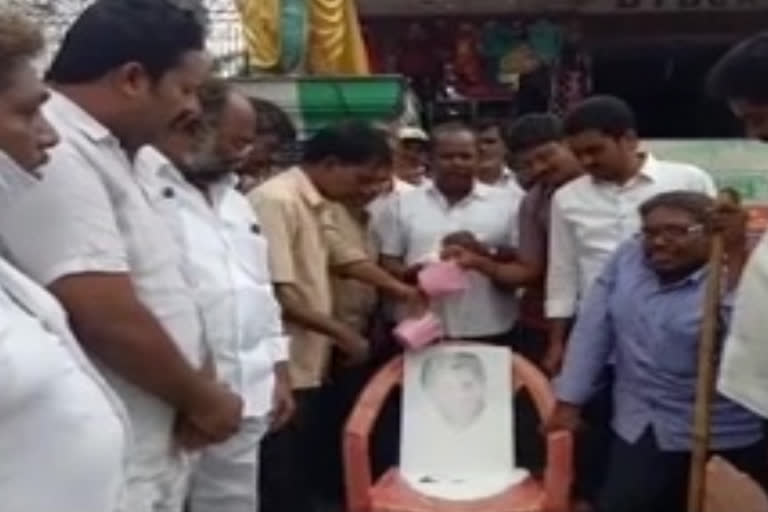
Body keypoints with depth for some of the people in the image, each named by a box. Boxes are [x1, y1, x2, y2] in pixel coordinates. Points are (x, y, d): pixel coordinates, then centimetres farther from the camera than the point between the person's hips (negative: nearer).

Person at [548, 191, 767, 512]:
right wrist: (568, 402, 1)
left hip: (724, 440, -3)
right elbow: (593, 330, 2)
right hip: (638, 431, 4)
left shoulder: (735, 276, -13)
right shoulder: (628, 256, 0)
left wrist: (736, 256, -29)